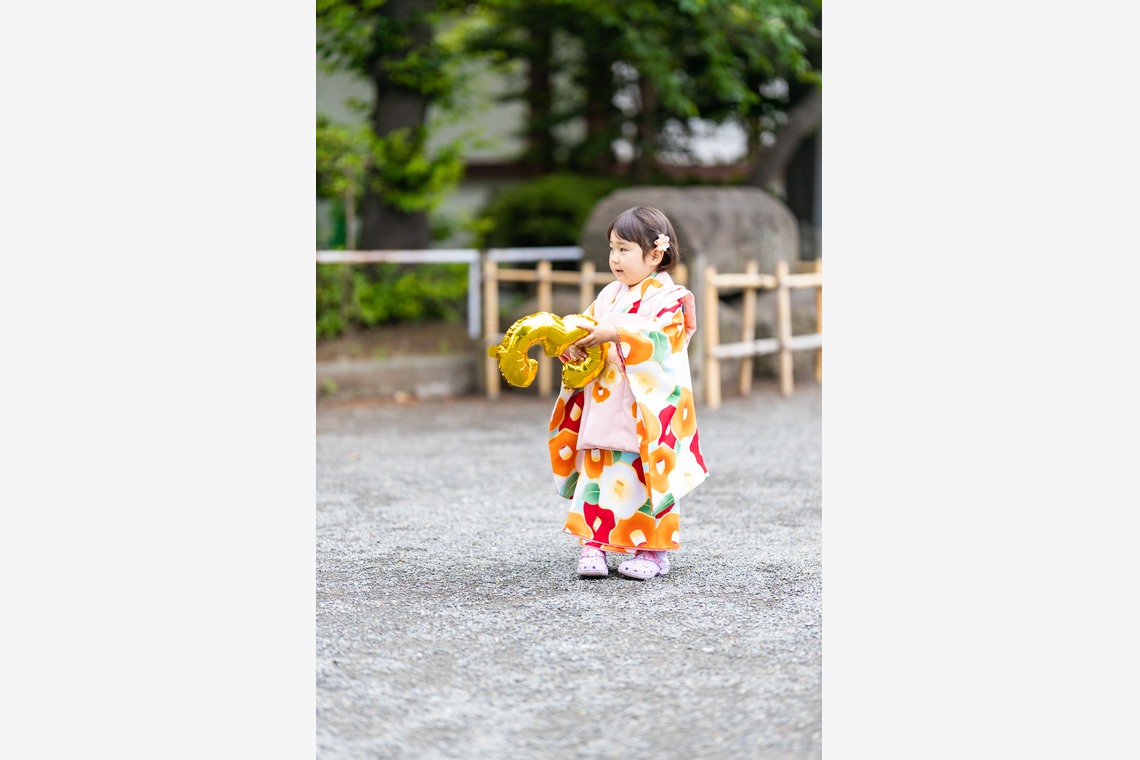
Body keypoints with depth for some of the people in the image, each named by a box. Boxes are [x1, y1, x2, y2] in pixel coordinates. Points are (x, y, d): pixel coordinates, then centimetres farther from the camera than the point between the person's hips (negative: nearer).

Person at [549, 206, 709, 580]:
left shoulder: (669, 297, -5)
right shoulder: (610, 295, 14)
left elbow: (660, 336, -21)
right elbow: (585, 325, 12)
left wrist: (615, 333, -31)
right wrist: (573, 345, -10)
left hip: (648, 410, -5)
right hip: (604, 406, 5)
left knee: (648, 476, -2)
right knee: (598, 472, 1)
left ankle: (653, 551, 8)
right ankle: (593, 545, 5)